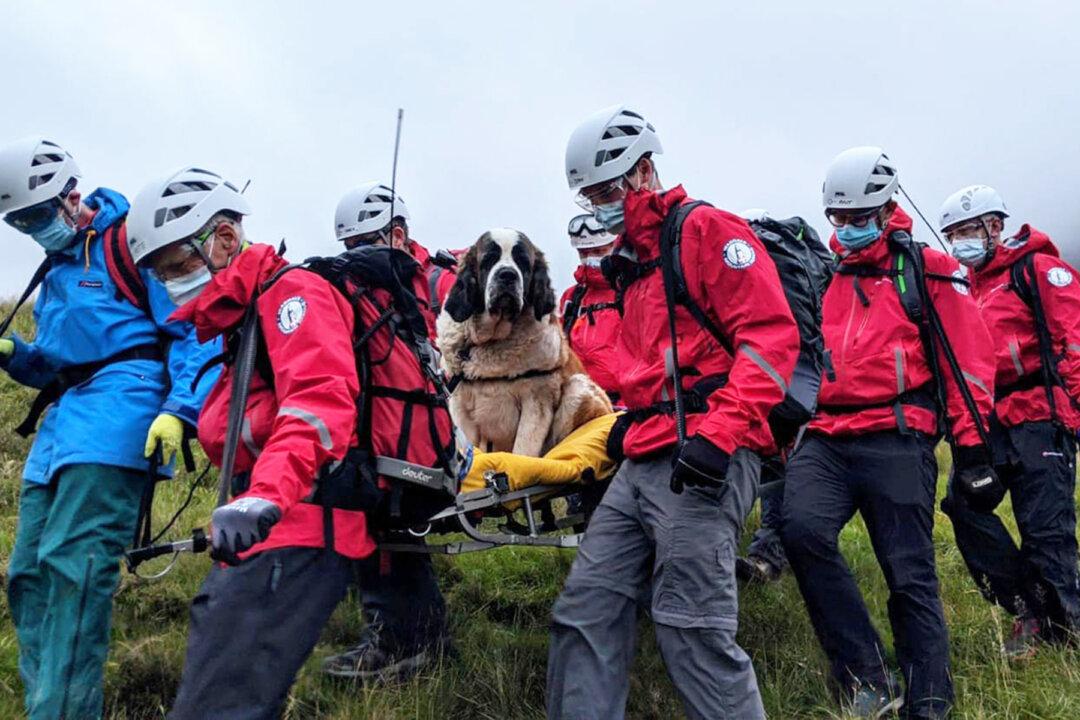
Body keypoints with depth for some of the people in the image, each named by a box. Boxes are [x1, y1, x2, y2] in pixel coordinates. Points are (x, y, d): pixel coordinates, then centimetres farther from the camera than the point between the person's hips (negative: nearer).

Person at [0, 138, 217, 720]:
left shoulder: (131, 244, -2)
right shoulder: (56, 269, 24)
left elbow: (194, 332, -9)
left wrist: (178, 410, -21)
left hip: (118, 405, -9)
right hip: (65, 418, 9)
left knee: (72, 563, -16)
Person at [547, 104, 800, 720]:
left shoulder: (706, 229, -2)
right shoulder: (632, 263, 25)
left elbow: (770, 334, -12)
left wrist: (718, 432, -21)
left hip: (705, 460, -9)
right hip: (642, 462, 9)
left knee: (694, 630, -10)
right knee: (586, 613, 7)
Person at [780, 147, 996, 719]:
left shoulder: (930, 273, 7)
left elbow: (967, 362, 4)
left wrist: (972, 445, 0)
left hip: (896, 440, -3)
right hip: (824, 440, 3)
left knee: (910, 578, 0)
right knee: (801, 527, -23)